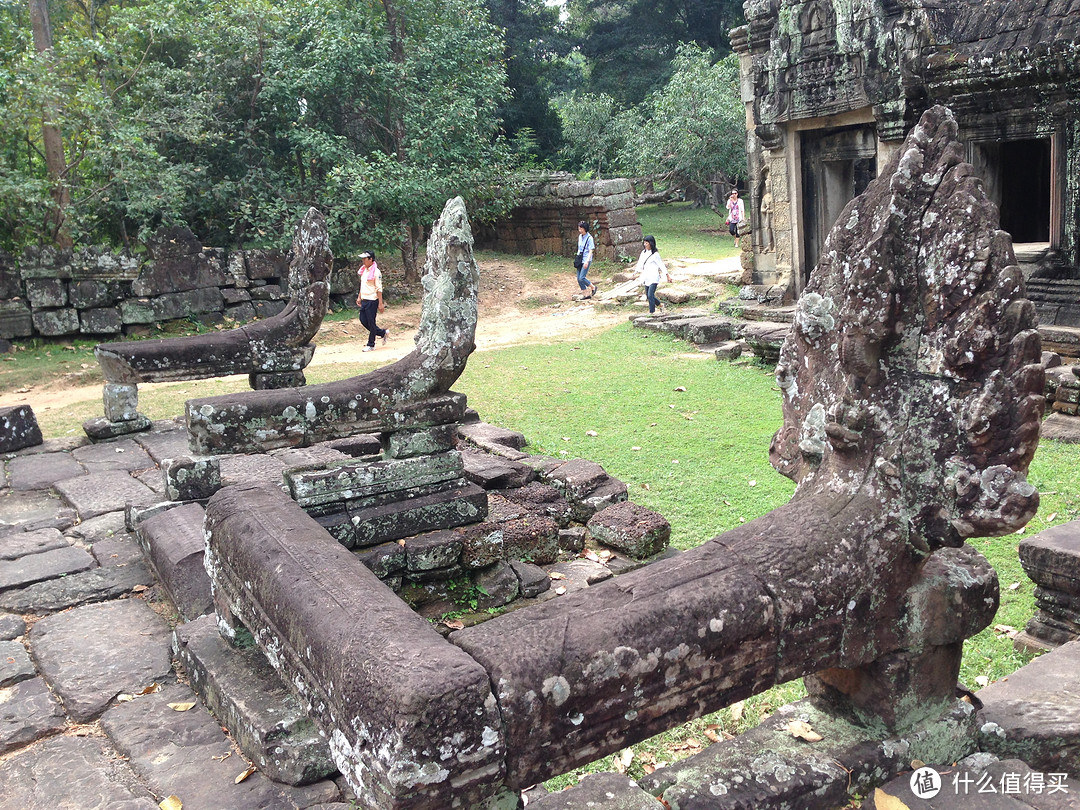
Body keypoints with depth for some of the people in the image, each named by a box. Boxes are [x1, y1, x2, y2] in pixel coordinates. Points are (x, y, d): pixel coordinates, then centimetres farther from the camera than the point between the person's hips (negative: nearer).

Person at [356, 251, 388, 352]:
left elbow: (379, 289, -15)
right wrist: (359, 297, 21)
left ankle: (371, 345, 9)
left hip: (372, 301, -9)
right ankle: (383, 333, 24)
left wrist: (380, 304, -17)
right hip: (364, 300, 9)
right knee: (363, 321, 9)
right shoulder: (364, 270, 11)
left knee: (371, 322, -1)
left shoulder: (376, 272, -14)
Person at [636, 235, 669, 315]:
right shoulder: (643, 252, 8)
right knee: (648, 295, 12)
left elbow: (661, 265, -7)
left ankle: (651, 312, -6)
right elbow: (640, 263, 19)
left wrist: (667, 276, -5)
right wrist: (639, 273, 24)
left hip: (654, 277, -7)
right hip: (646, 277, 7)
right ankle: (660, 305, 34)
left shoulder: (655, 254, -10)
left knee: (650, 295, -14)